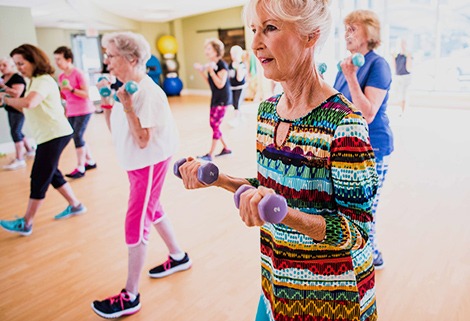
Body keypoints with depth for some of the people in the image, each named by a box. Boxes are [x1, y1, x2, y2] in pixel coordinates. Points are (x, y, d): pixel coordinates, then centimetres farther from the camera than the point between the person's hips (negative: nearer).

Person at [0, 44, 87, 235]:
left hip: (55, 134, -10)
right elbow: (27, 109, 15)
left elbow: (29, 103, -32)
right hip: (49, 135, 10)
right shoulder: (35, 82, 18)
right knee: (51, 174, 17)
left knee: (39, 179, -4)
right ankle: (75, 206, 30)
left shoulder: (44, 80, -13)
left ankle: (25, 224, 5)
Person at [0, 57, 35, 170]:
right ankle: (30, 150, 33)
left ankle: (19, 159, -9)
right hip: (11, 109, 10)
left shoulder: (17, 78, -17)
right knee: (17, 132, 16)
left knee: (15, 132, -12)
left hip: (19, 109, -10)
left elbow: (16, 94, -30)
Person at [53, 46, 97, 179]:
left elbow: (86, 94, -15)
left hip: (83, 110, -8)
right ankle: (90, 161, 26)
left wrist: (71, 89, -25)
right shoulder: (61, 77, 8)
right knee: (78, 137, 11)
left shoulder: (78, 73, -12)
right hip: (71, 111, 8)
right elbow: (66, 96, 16)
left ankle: (80, 168, -9)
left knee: (77, 136, -14)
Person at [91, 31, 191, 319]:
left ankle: (130, 297, 11)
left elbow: (143, 141, -25)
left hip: (151, 161, -10)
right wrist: (107, 102, -3)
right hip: (137, 162, 10)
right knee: (151, 210, 22)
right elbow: (114, 129, 9)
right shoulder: (123, 87, 5)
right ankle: (179, 257, 44)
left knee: (136, 223, -3)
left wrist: (127, 107, -29)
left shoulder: (147, 92, -22)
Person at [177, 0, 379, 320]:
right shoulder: (267, 109, -2)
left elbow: (357, 230, -22)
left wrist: (285, 214, -38)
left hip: (331, 293, -6)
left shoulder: (344, 123, -24)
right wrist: (216, 177, -5)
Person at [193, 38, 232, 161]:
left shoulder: (222, 65, -15)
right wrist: (201, 71, 5)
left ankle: (210, 154, -1)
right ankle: (226, 148, 26)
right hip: (215, 97, 9)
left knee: (215, 125, -7)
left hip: (222, 98, -9)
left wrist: (211, 71, -25)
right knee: (213, 124, 12)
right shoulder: (211, 65, 9)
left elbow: (220, 84, -22)